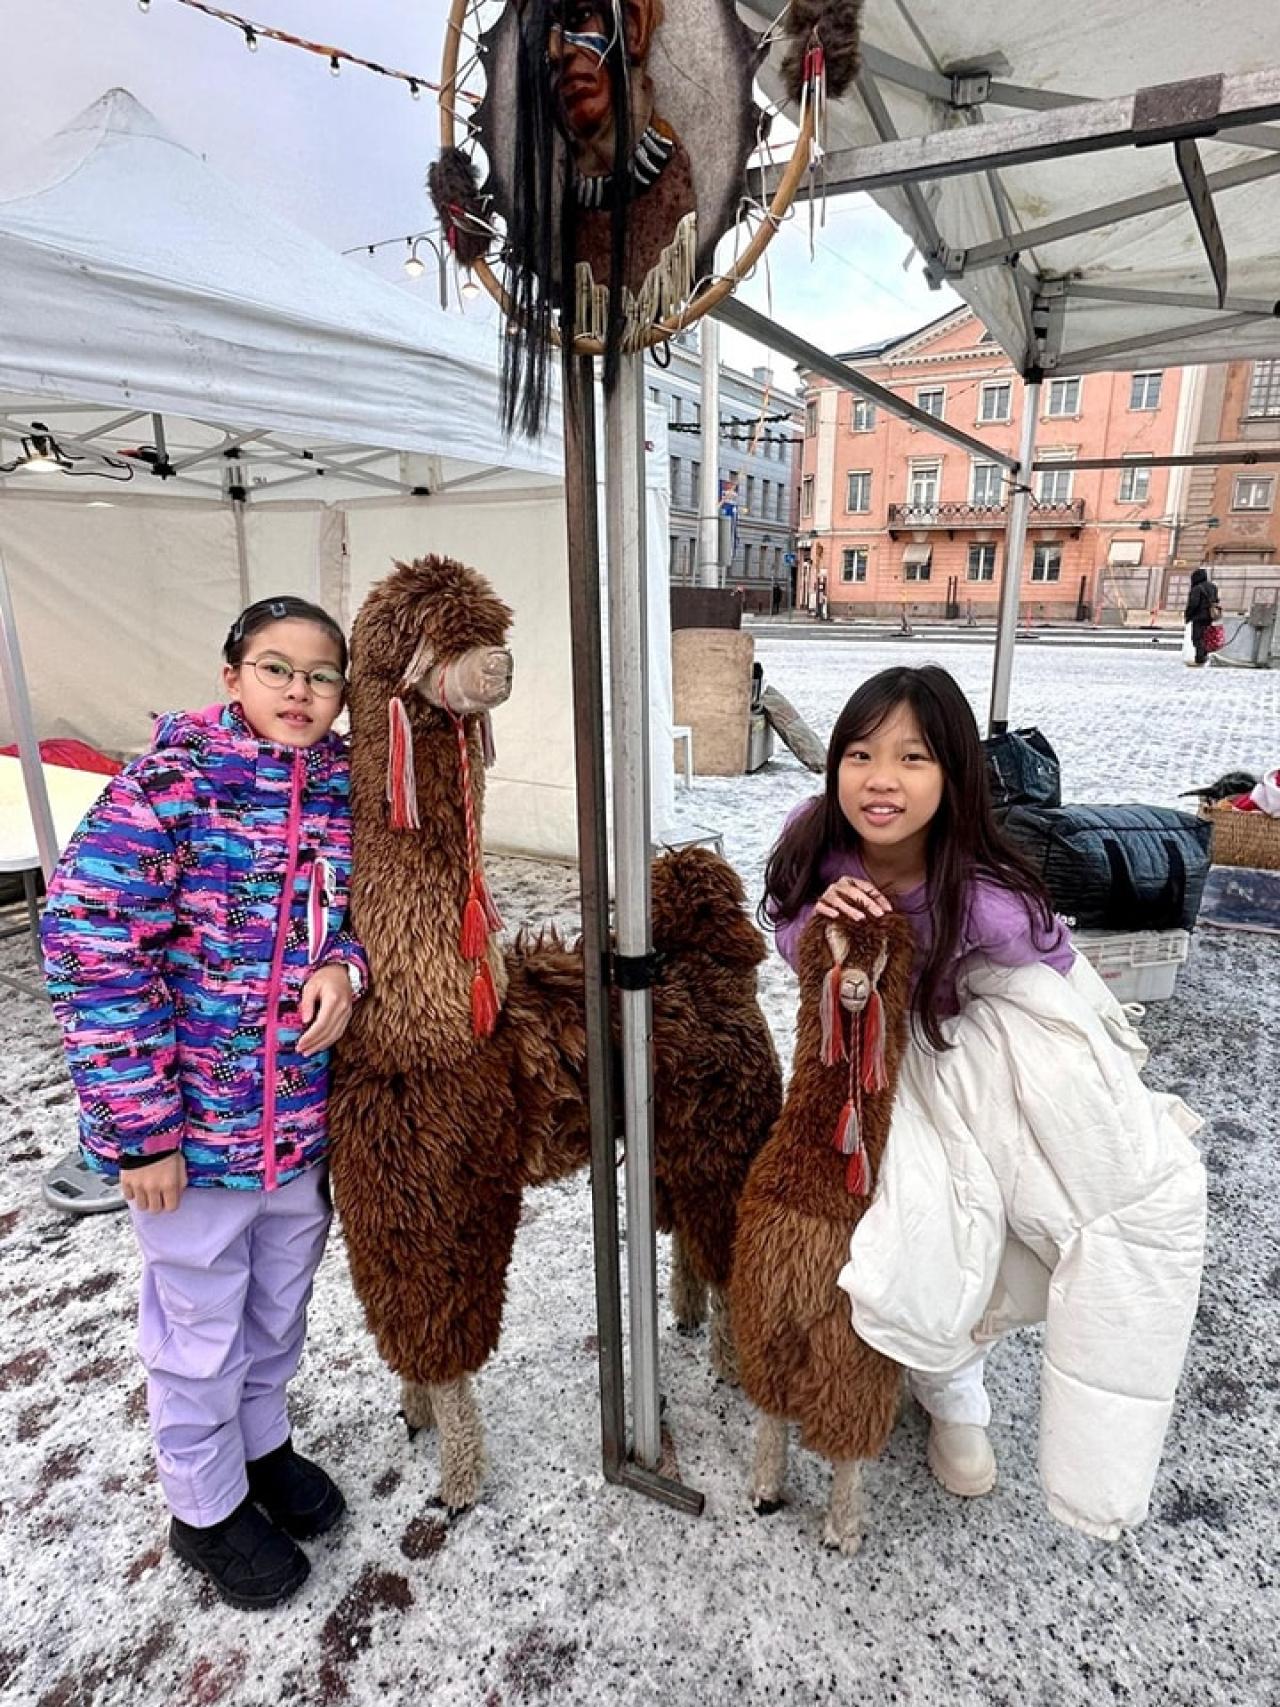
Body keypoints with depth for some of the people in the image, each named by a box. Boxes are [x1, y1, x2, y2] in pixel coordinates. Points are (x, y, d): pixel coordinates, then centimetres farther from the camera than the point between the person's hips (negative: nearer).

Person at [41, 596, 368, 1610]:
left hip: (307, 1120, 5)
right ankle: (206, 1507, 43)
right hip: (193, 1127, -5)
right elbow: (94, 954, -17)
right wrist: (142, 1128, -16)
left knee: (280, 1306, 25)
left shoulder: (346, 790, -2)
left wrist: (345, 966, -14)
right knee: (200, 1329, 17)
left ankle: (263, 1444, 53)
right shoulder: (168, 785, -16)